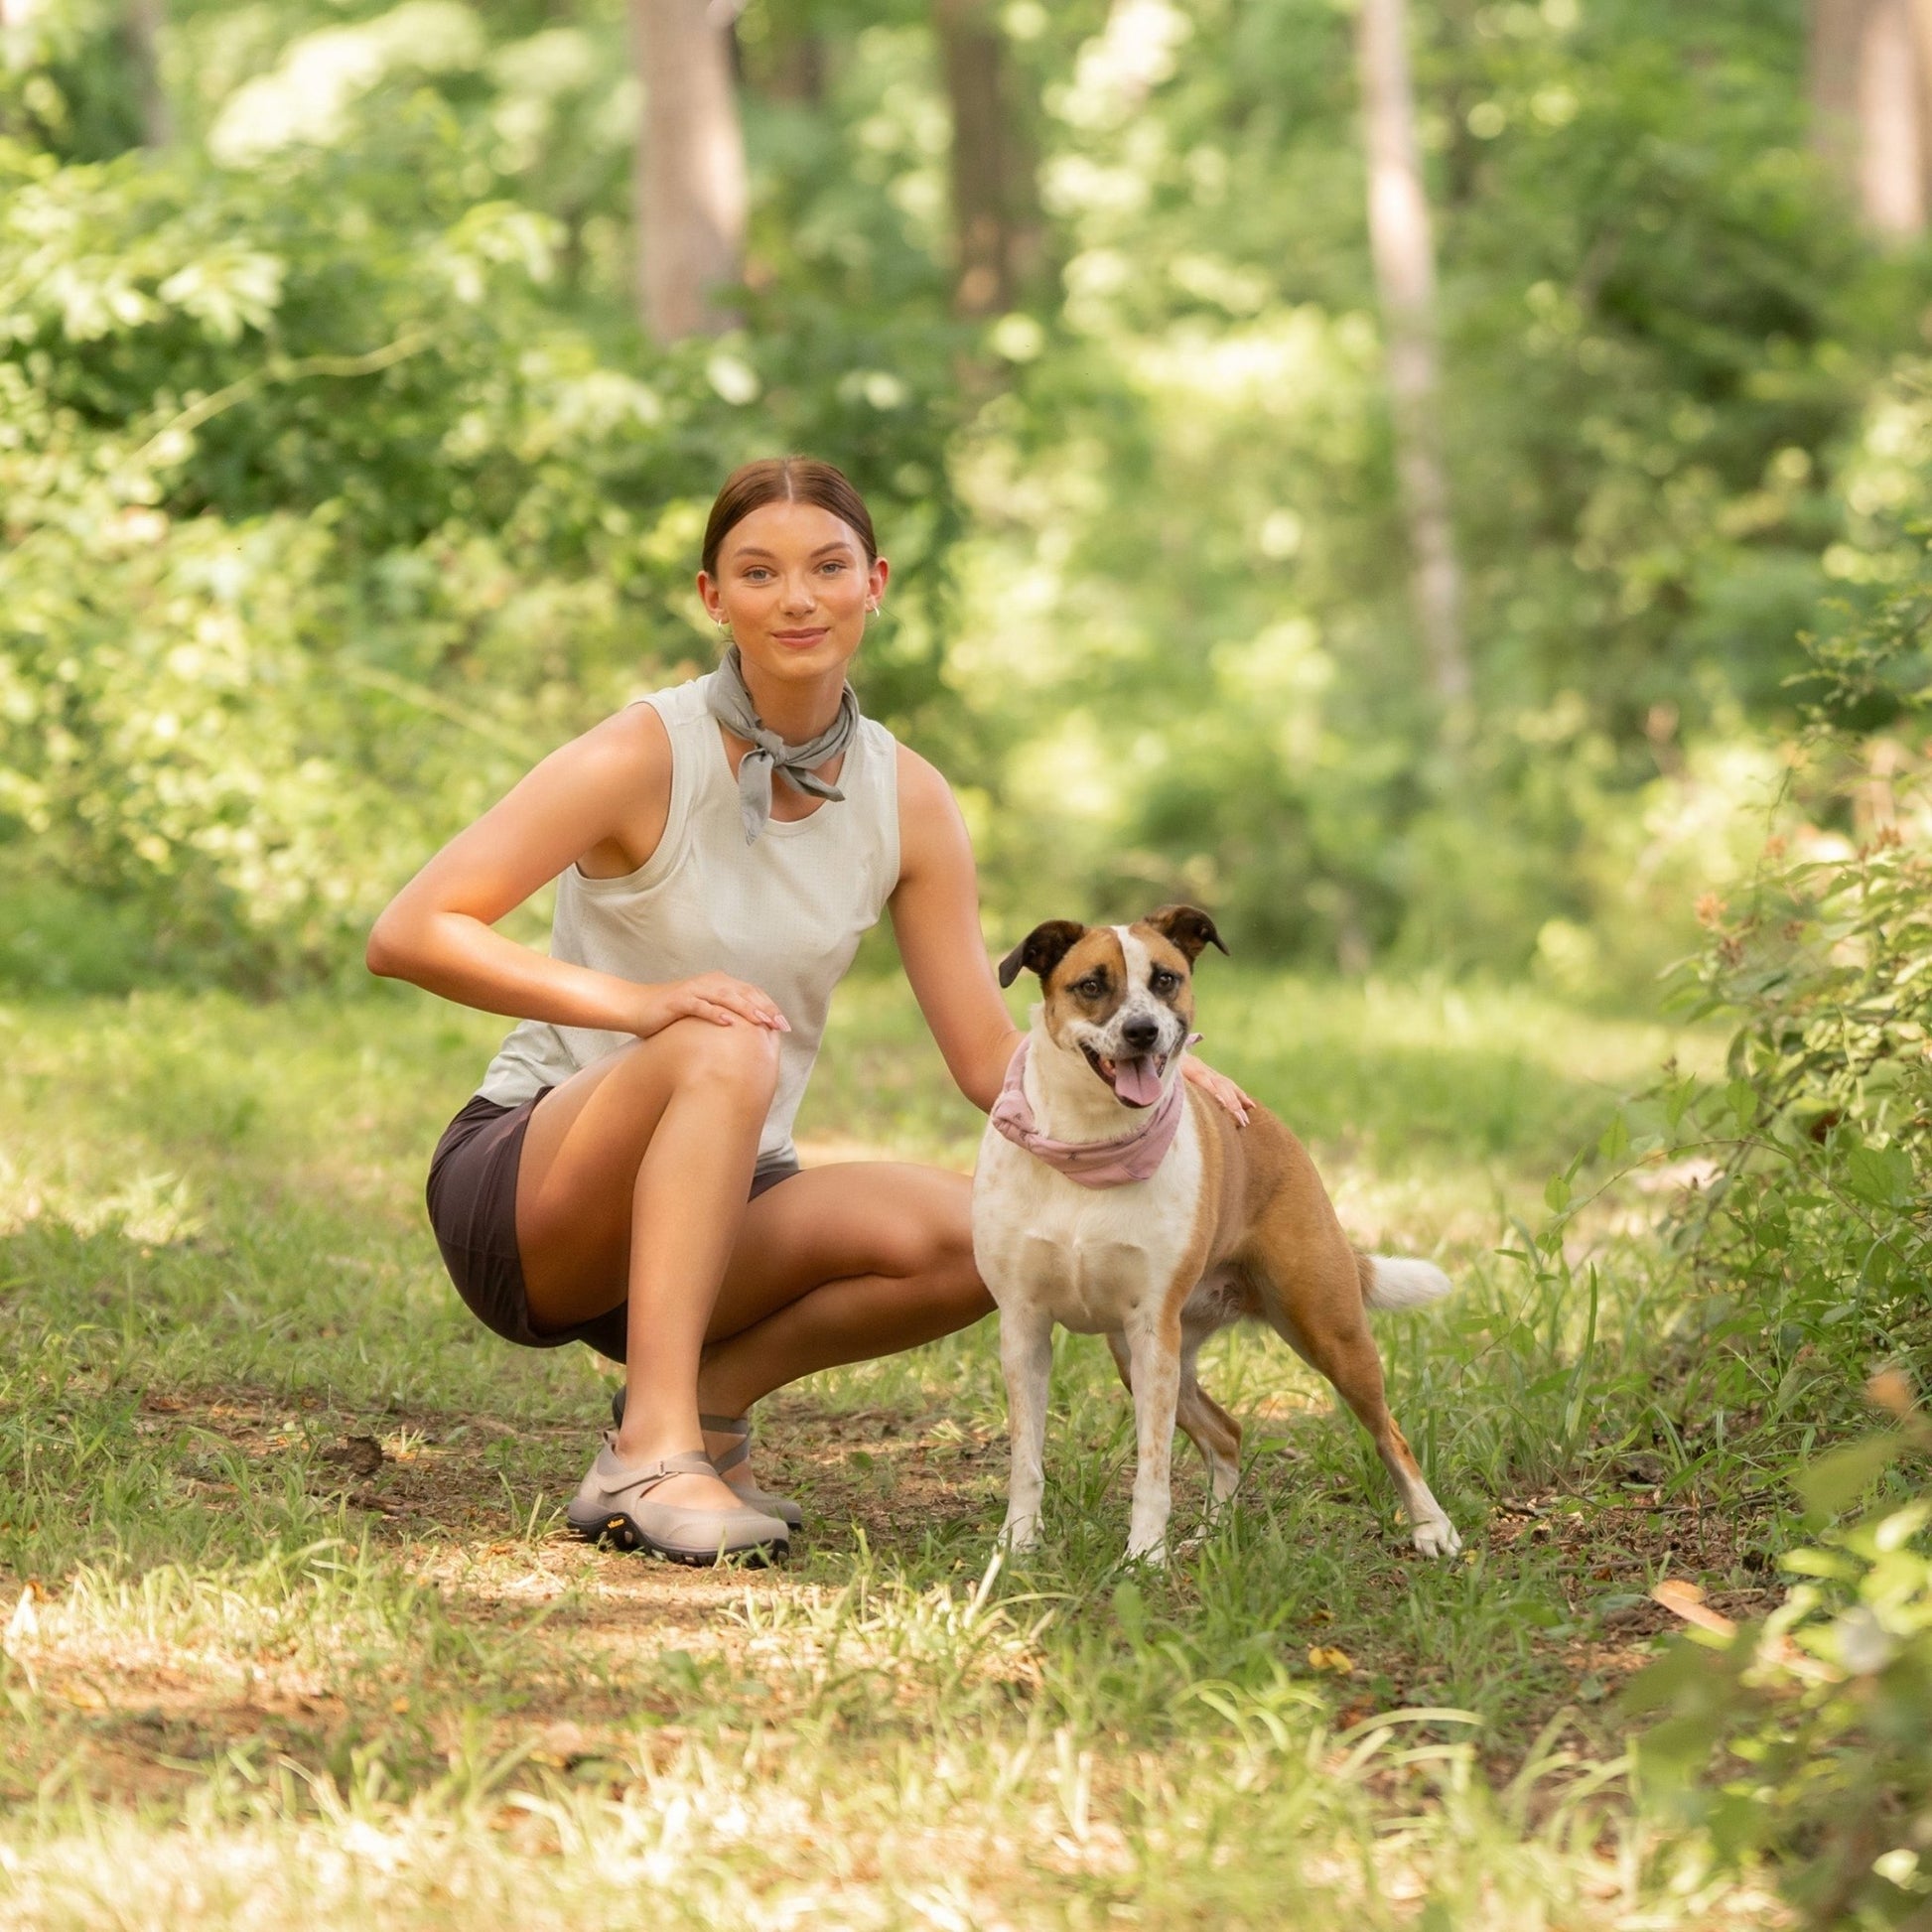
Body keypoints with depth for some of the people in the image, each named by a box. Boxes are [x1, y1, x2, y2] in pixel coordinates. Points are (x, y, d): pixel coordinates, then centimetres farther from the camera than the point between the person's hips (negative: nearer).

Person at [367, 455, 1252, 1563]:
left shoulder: (907, 801, -1)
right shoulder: (649, 756, -15)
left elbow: (992, 1059, 0)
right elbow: (408, 934, -20)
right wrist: (635, 1003, -31)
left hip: (717, 1211, 5)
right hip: (532, 1199, -5)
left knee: (977, 1239, -22)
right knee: (726, 1050, -35)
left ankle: (709, 1393, -2)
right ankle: (653, 1456, -37)